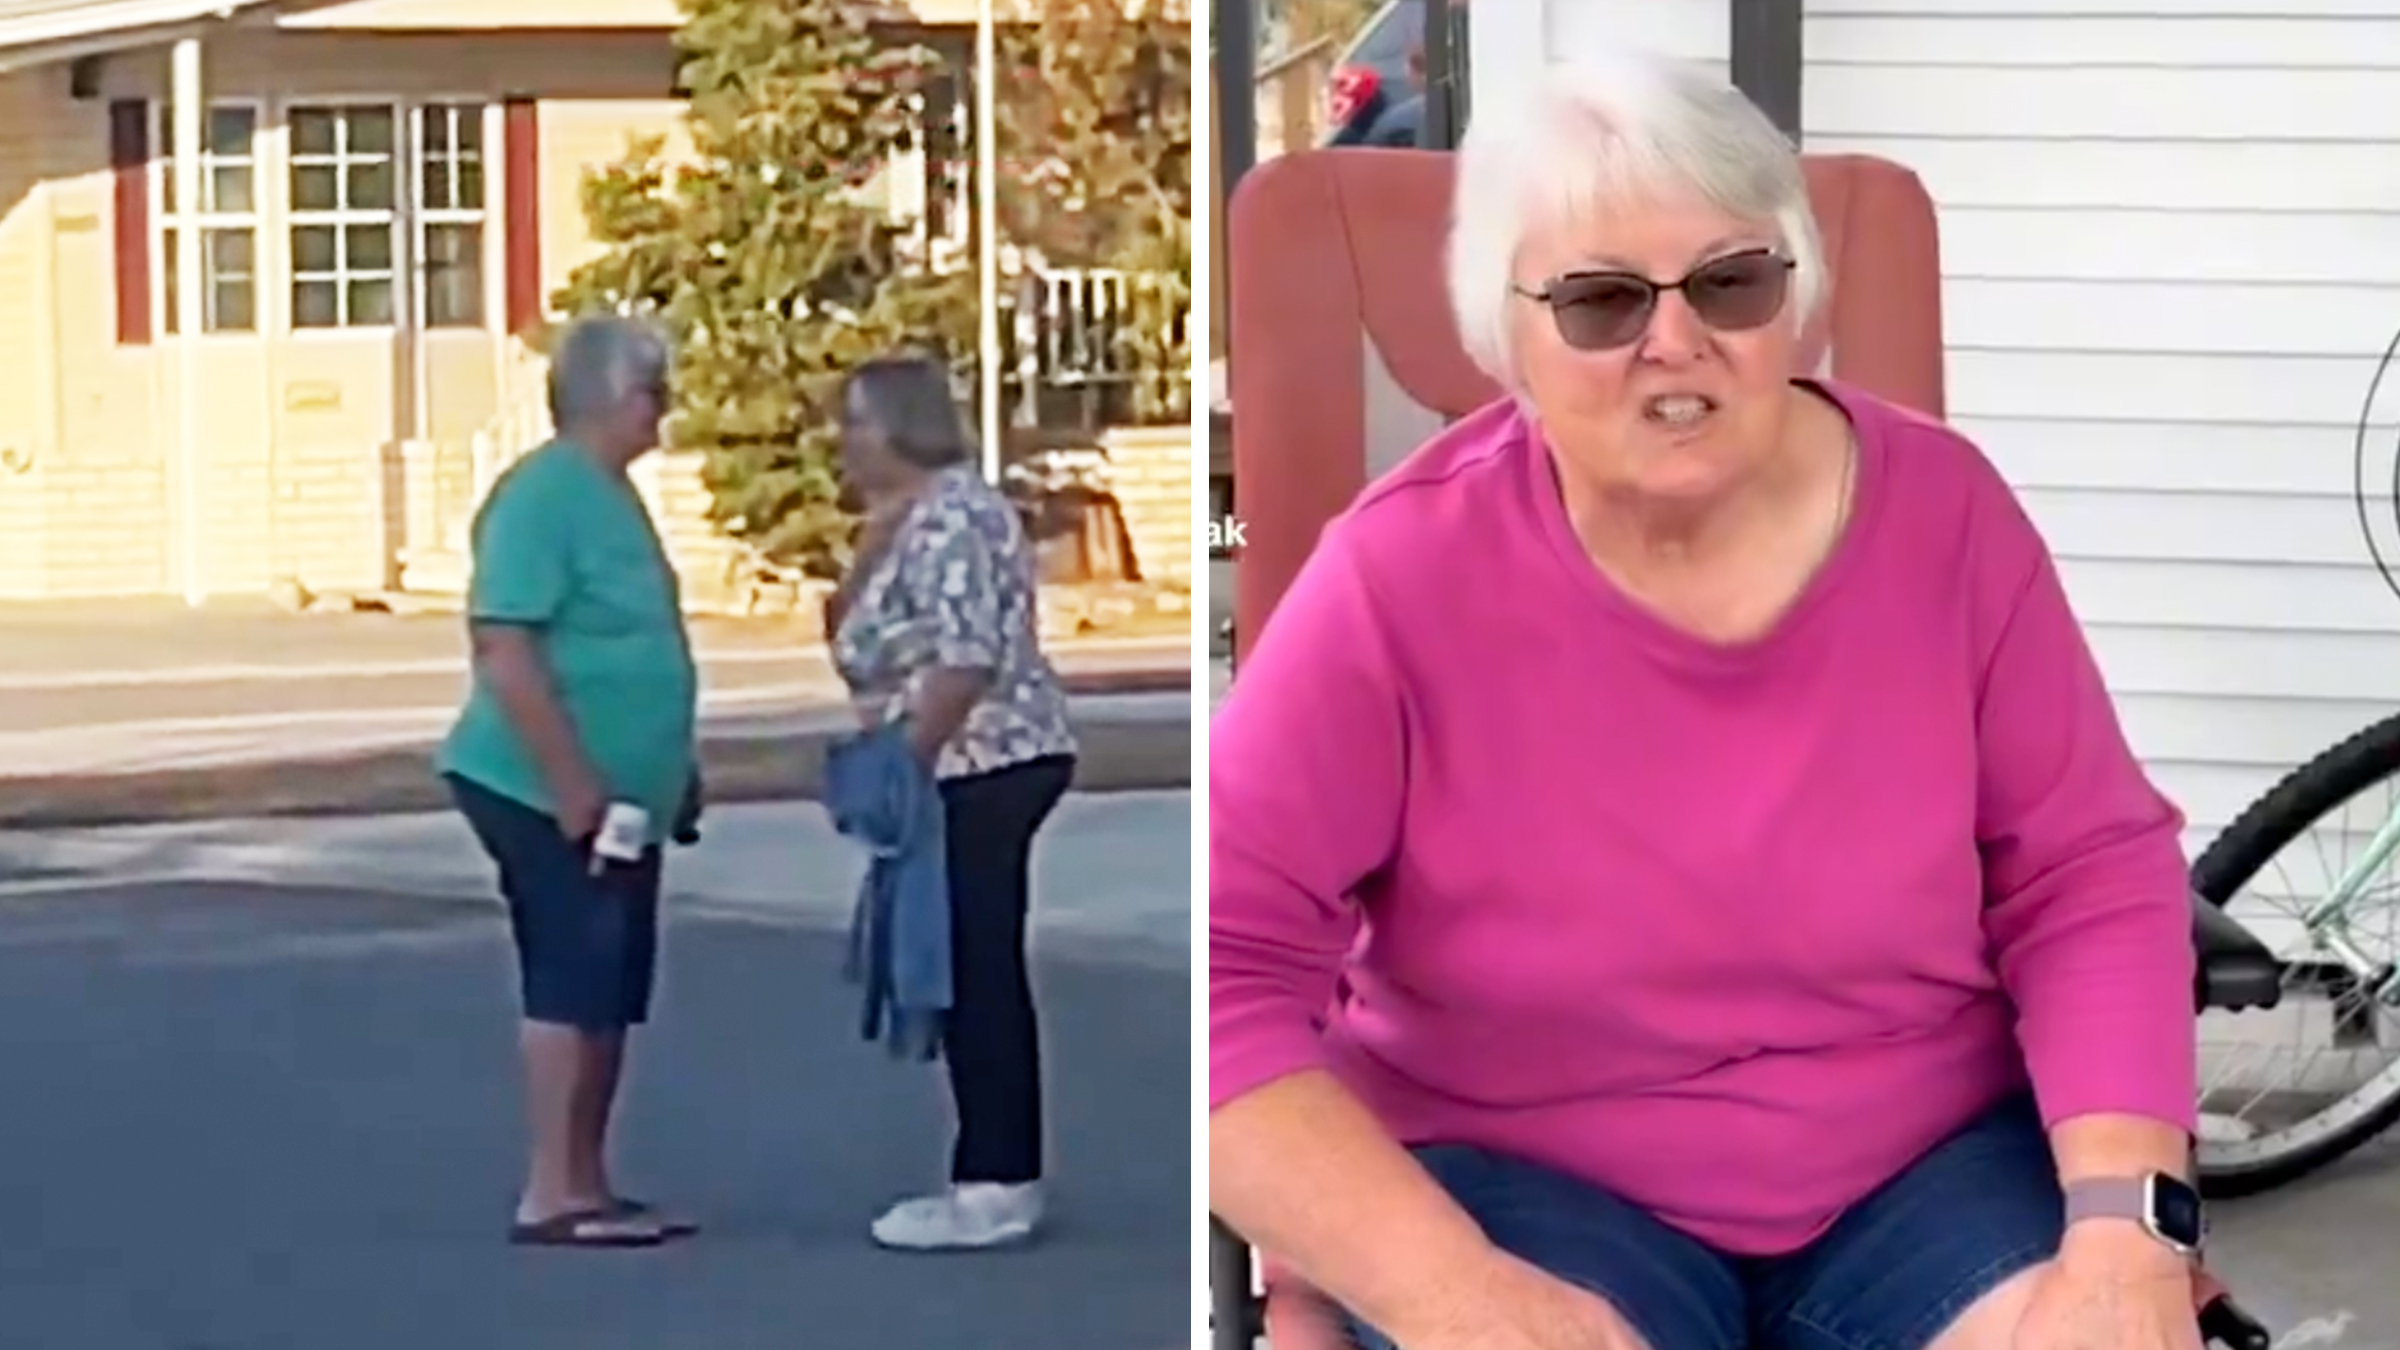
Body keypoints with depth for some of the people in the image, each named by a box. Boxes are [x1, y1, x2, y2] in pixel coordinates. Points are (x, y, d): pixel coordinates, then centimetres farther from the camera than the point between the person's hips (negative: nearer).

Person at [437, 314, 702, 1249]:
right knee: (571, 982, -7)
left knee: (609, 990, 11)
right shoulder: (541, 496, -17)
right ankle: (551, 1193, -3)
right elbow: (504, 650, -24)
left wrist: (672, 773, 22)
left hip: (620, 796, 10)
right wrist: (573, 783, -25)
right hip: (549, 795, -10)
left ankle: (587, 1184, 17)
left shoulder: (608, 494, 14)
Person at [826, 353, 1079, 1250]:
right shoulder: (916, 520, 19)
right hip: (972, 773, 11)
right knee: (976, 973, 11)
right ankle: (998, 1175, 14)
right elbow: (855, 637, 19)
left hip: (982, 769, -11)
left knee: (978, 973, -9)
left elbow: (968, 659, -23)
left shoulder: (951, 515, -14)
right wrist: (872, 545, 7)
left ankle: (996, 1185, -7)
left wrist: (899, 765, -21)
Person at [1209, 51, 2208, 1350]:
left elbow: (2090, 875, -1)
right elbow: (1223, 966, -16)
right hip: (1526, 1178, -2)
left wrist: (2126, 1225, -16)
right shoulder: (1406, 575, -12)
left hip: (1933, 1165, 3)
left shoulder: (1937, 507, -3)